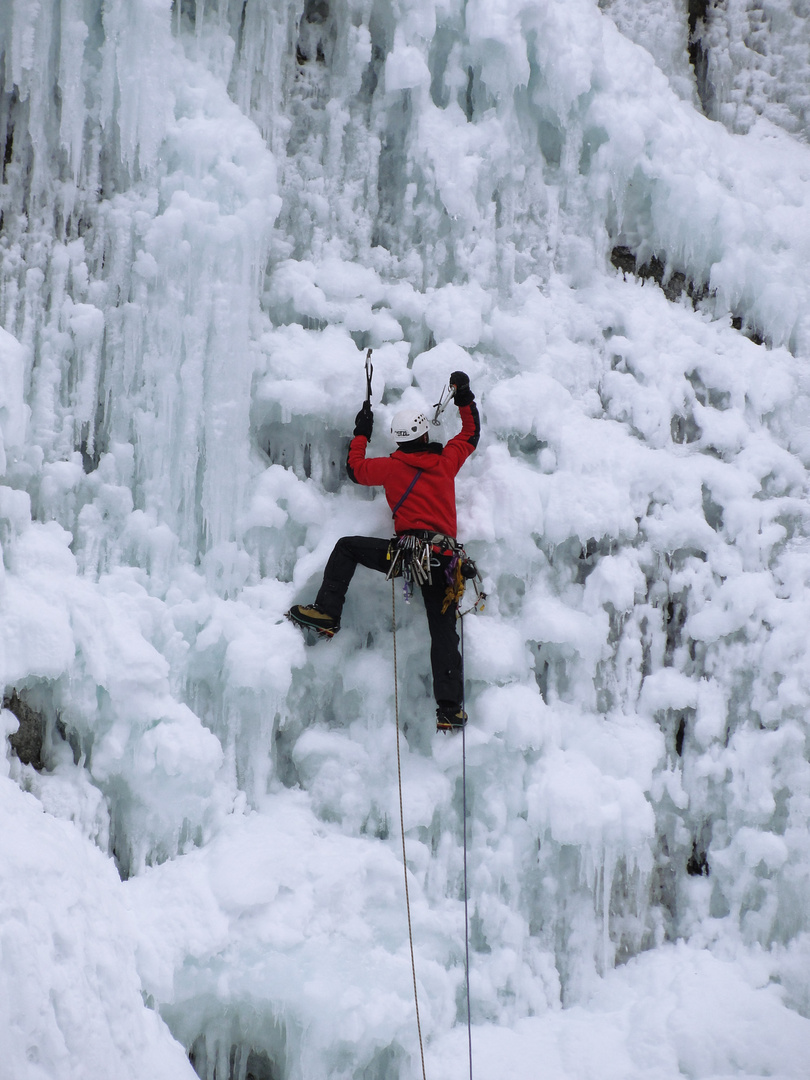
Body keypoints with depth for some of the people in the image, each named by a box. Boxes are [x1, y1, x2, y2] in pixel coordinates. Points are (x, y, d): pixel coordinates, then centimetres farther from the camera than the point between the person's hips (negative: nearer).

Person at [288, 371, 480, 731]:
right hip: (444, 559, 3)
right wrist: (465, 398, 40)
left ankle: (327, 613, 4)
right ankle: (450, 709, 0)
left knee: (347, 547, 14)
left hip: (409, 550, -3)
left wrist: (361, 432, 35)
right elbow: (471, 435, 29)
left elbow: (355, 467, 22)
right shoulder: (446, 461, 11)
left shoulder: (393, 467, 5)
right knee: (444, 634, 5)